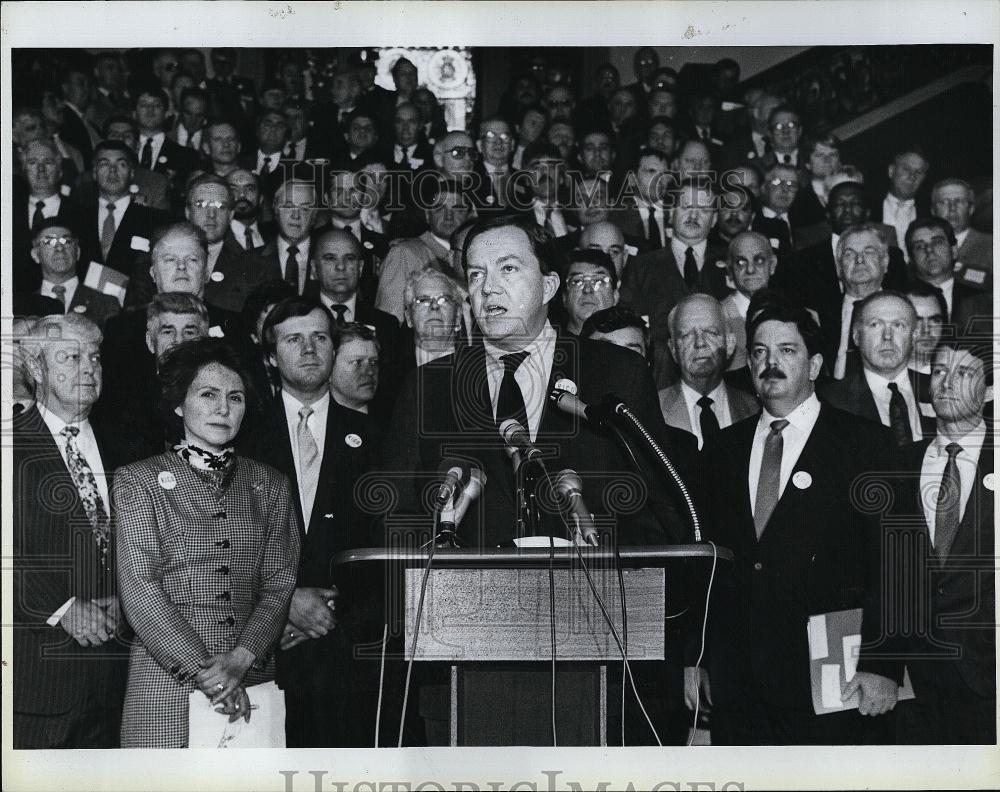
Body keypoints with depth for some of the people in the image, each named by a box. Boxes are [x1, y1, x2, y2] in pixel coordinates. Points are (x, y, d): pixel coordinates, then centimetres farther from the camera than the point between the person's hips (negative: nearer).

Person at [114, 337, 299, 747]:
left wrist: (240, 659, -11)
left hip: (252, 689, 3)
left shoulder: (269, 485, 12)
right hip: (166, 689, -3)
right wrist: (205, 672, -13)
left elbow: (279, 584, 5)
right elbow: (141, 593, -6)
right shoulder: (139, 481, 2)